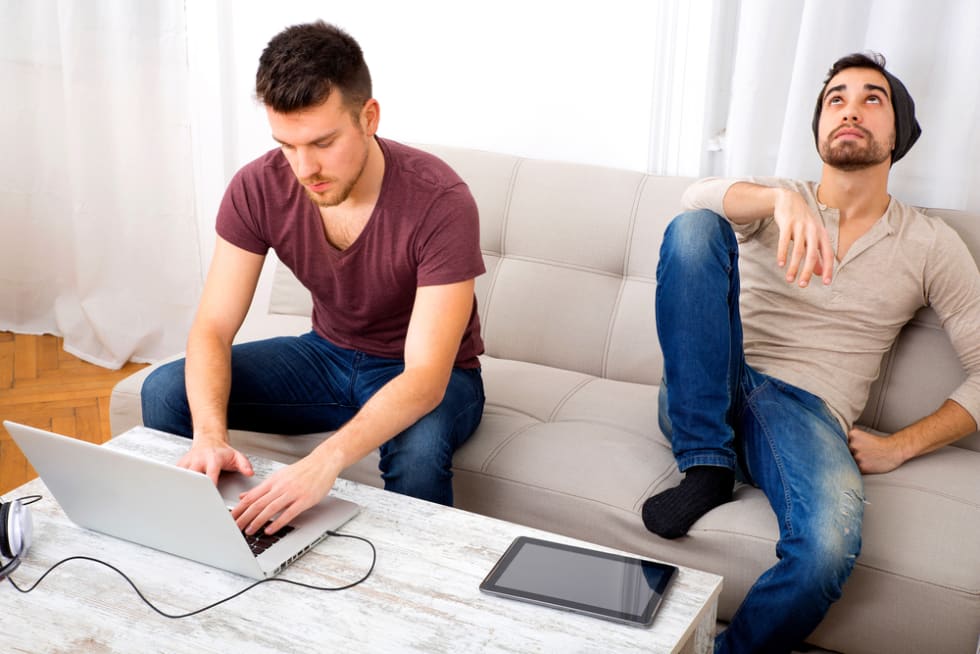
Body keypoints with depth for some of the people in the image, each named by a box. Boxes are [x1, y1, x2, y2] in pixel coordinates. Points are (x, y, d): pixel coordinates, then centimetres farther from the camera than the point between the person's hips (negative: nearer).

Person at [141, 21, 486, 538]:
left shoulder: (439, 201, -30)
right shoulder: (258, 188, -16)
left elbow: (425, 377, -36)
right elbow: (213, 327, -16)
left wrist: (327, 460, -52)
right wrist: (209, 435, -37)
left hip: (430, 377, -4)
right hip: (330, 354, 5)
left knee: (418, 449, -39)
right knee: (165, 393, -12)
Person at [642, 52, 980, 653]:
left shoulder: (931, 244, 13)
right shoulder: (774, 203, 15)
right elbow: (700, 197, -10)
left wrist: (899, 447, -3)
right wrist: (784, 199, -31)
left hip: (805, 409, -1)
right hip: (710, 399, 2)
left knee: (830, 544, -37)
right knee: (692, 228, -22)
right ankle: (707, 467, -20)